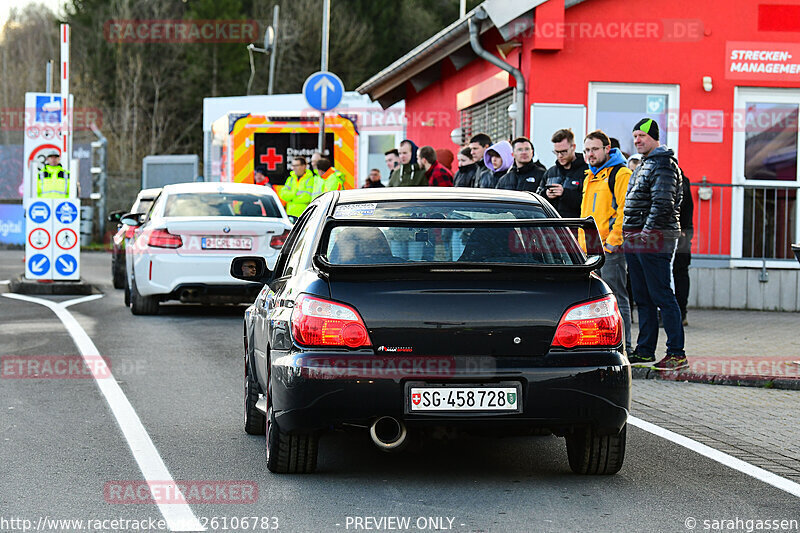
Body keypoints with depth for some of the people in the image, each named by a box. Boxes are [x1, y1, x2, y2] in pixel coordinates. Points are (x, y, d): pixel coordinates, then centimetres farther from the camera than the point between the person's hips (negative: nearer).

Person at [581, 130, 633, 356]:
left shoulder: (620, 174, -7)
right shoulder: (590, 177, 21)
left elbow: (625, 209, -14)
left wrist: (613, 240, -18)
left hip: (611, 247, -9)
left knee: (616, 297, -8)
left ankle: (623, 346, -6)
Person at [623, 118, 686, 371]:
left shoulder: (663, 163, -10)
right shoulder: (645, 164, 21)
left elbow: (663, 202, -20)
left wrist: (648, 230, -20)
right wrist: (630, 232, 17)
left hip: (654, 239, -10)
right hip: (635, 241, 10)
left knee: (662, 297, -10)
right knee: (643, 298, 13)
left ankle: (677, 353, -9)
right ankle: (644, 351, 19)